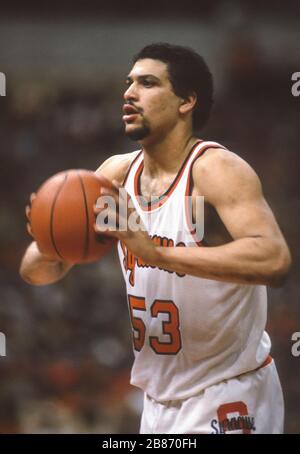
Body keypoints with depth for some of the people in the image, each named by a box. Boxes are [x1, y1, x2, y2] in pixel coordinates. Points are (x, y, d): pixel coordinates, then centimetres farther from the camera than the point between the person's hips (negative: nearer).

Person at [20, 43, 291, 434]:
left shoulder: (215, 169, -18)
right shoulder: (117, 173, 2)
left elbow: (275, 260, -34)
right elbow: (35, 270, 7)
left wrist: (154, 250, -39)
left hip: (227, 400, -7)